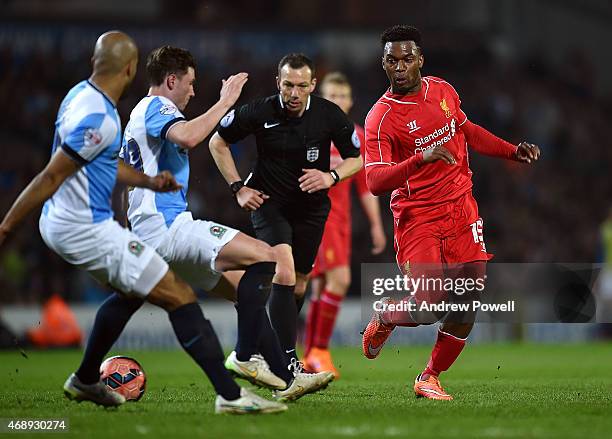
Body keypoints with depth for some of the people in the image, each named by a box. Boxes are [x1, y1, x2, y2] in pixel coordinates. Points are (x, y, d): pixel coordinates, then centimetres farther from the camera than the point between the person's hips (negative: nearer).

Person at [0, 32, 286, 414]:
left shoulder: (82, 93, 8)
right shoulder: (99, 120, -23)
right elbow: (50, 178, -21)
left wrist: (147, 181, 13)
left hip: (63, 225, 10)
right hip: (87, 230, -10)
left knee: (129, 291, 31)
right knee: (180, 297, -9)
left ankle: (86, 382, 35)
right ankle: (230, 395, -11)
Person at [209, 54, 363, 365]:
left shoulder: (329, 115, -11)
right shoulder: (259, 112, -14)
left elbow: (358, 157, 1)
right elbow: (218, 143, 1)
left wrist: (331, 176, -18)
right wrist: (238, 188, -4)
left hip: (311, 208, 3)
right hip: (269, 204, -3)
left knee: (298, 282, 11)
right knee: (284, 272, -23)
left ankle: (276, 346, 36)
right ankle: (288, 360, -26)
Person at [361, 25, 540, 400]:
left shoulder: (443, 91, 5)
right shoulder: (381, 118, -14)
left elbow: (467, 131, 24)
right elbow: (375, 182, -24)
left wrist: (513, 151, 16)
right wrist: (420, 160, -37)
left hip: (461, 208, 5)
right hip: (417, 218, -5)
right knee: (429, 304, -15)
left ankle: (430, 377, 17)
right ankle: (383, 319, 20)